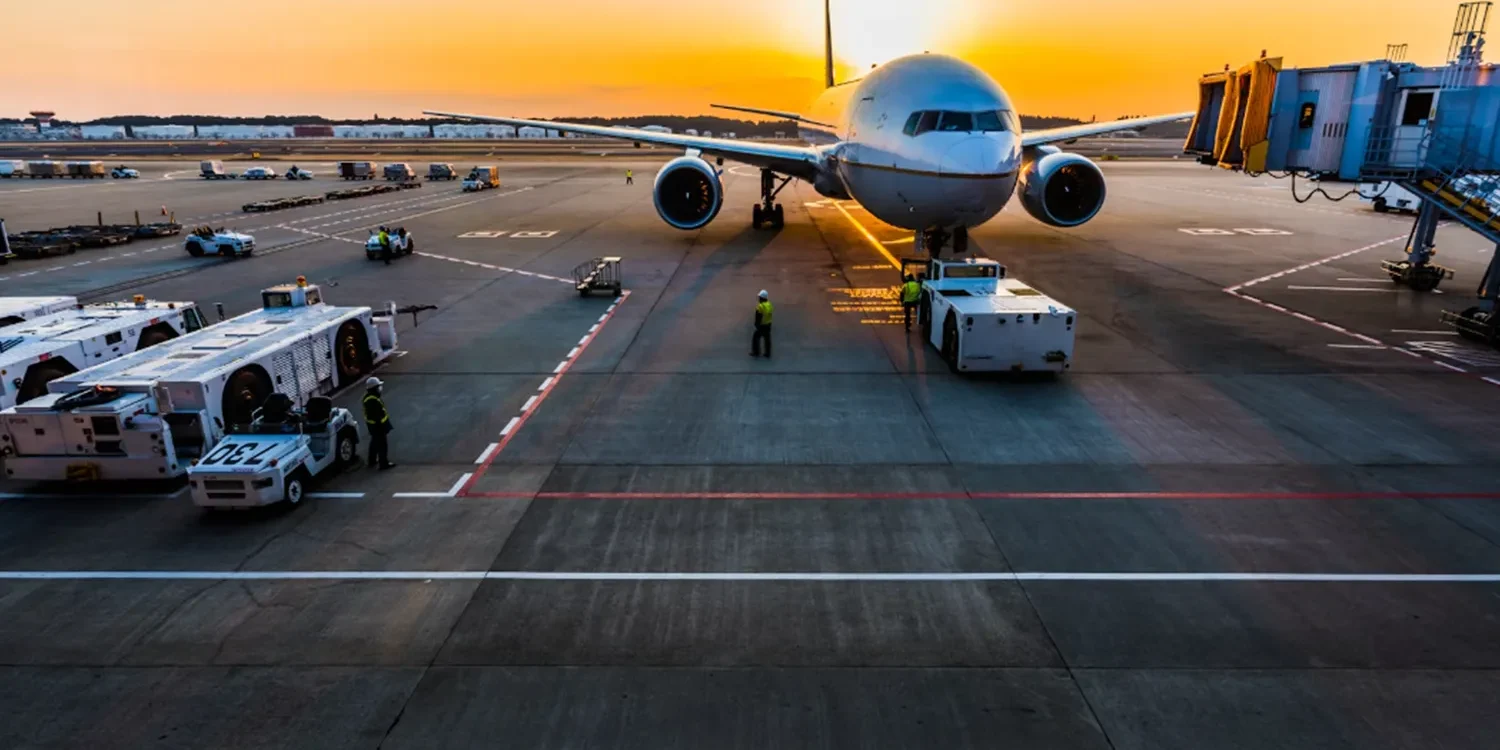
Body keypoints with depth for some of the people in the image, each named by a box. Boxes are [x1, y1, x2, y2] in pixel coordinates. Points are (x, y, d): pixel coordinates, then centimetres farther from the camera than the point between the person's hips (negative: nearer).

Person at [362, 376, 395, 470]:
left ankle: (372, 461, 37)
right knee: (382, 445, 0)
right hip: (377, 425, -11)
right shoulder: (373, 401, -30)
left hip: (373, 424, 11)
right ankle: (384, 464, 8)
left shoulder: (369, 397, 4)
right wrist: (381, 426, -22)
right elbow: (377, 415, -28)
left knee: (375, 442, 24)